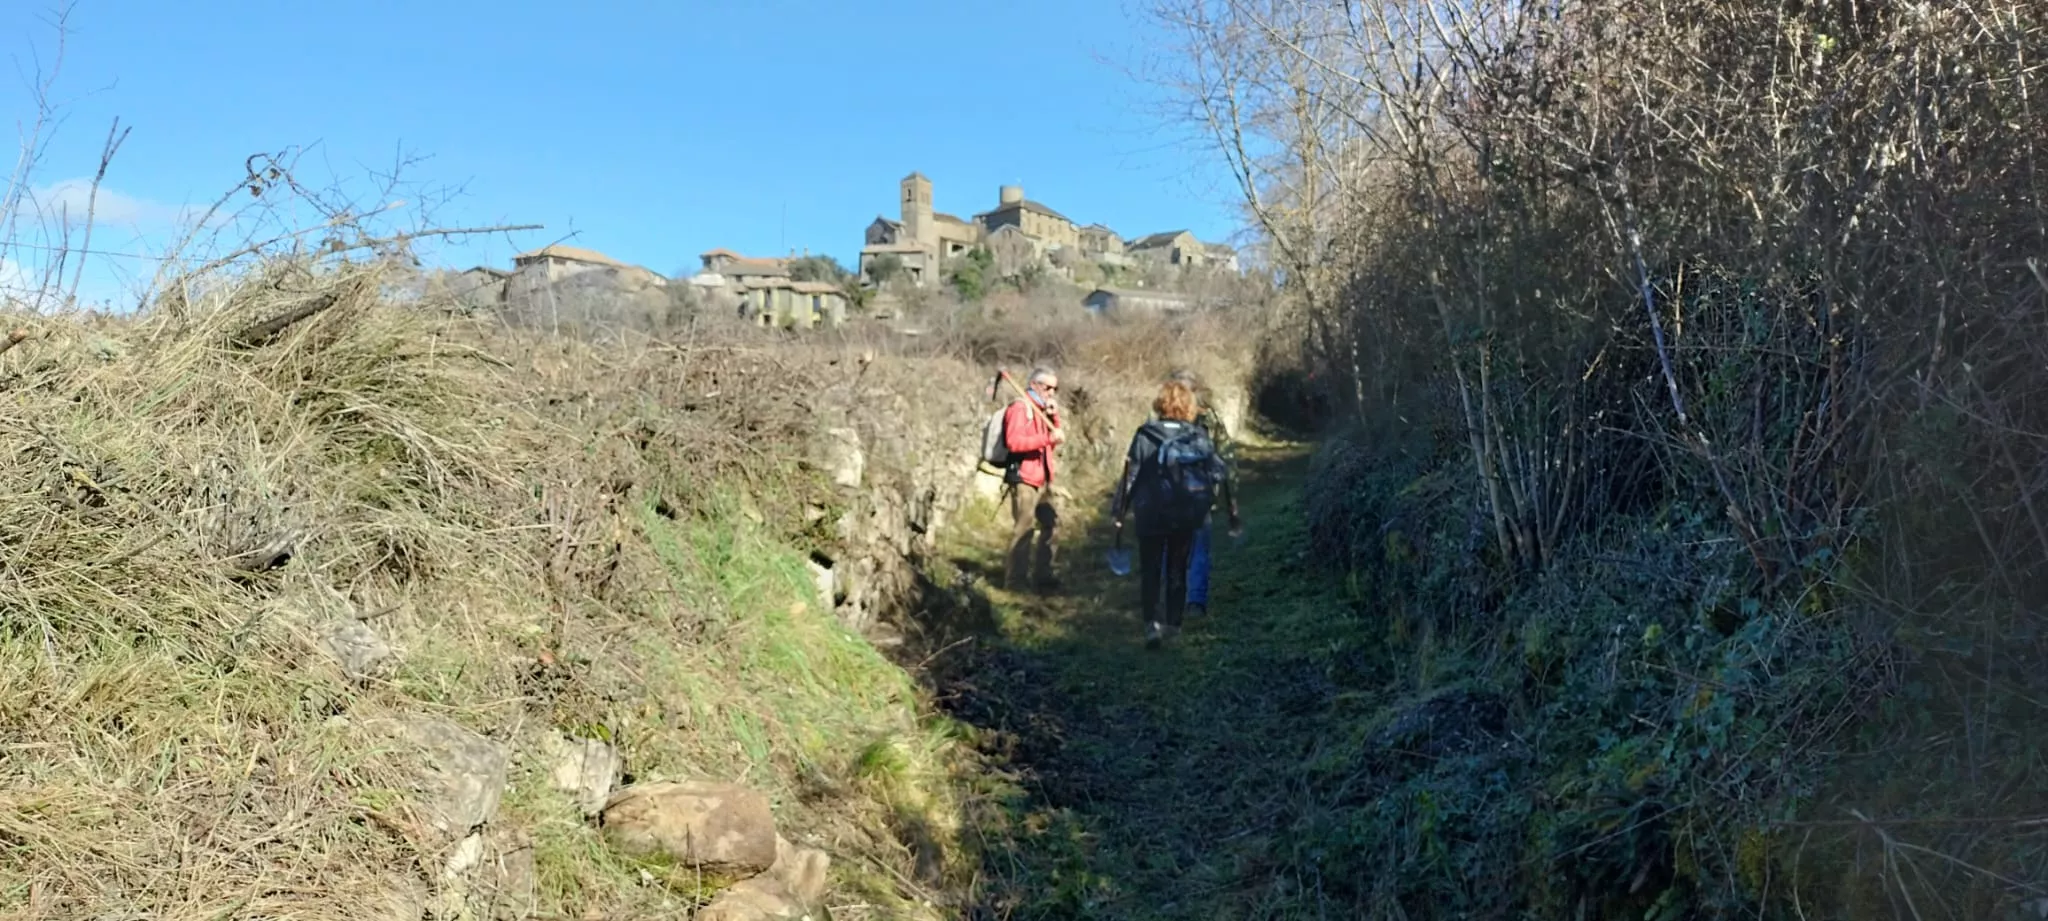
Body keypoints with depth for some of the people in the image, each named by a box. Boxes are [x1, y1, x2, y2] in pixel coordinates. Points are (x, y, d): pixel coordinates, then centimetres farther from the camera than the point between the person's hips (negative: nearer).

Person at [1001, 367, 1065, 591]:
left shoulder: (1042, 409, 18)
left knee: (1051, 524, 14)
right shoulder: (1020, 407, -11)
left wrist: (1054, 418, 3)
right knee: (1023, 528, -10)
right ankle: (1014, 579, -2)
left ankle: (1042, 573, 24)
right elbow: (1014, 441, -24)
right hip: (1024, 478, -10)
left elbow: (1052, 444, 16)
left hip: (1042, 479, 10)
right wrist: (1047, 438, -27)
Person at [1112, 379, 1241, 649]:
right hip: (1187, 516, 2)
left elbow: (1130, 476, -8)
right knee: (1178, 569, 17)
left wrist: (1119, 511, -1)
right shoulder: (1199, 437, 0)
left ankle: (1153, 623, -8)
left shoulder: (1145, 435, -7)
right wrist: (1232, 512, 9)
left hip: (1152, 515, -2)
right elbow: (1220, 473, 1)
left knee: (1150, 570, 7)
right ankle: (1172, 624, 21)